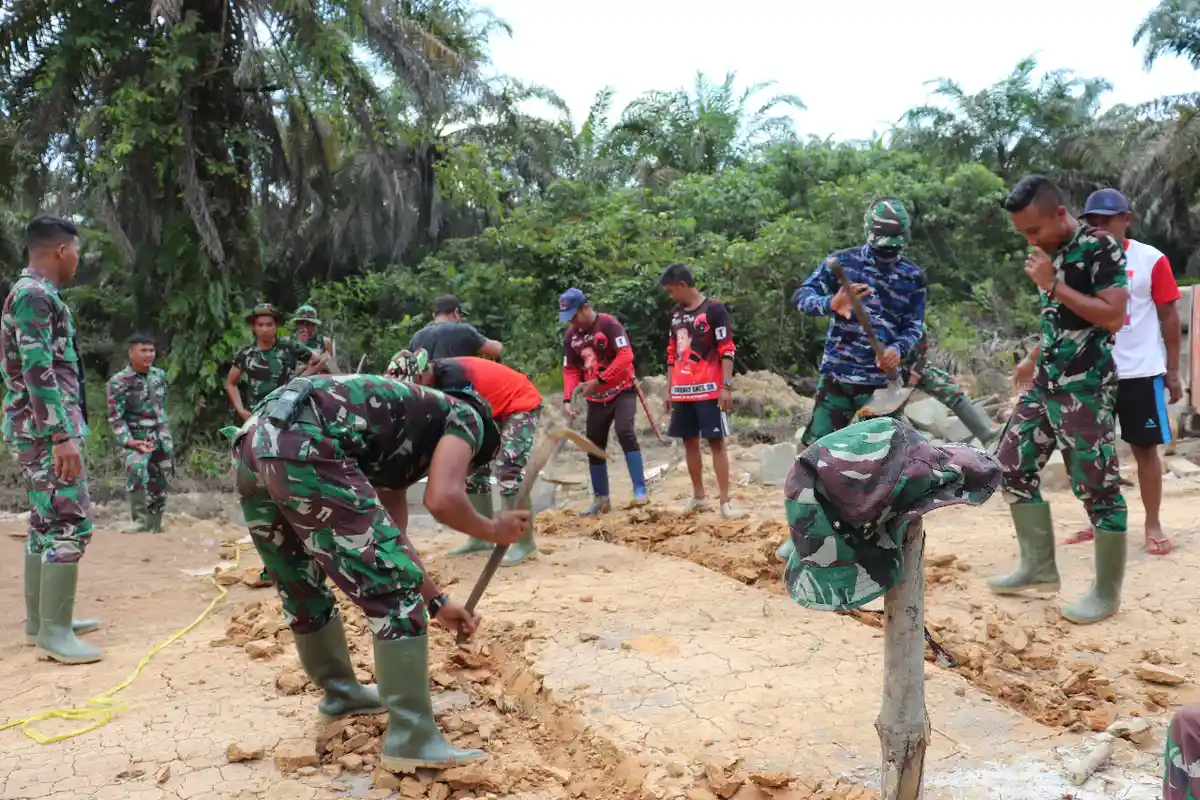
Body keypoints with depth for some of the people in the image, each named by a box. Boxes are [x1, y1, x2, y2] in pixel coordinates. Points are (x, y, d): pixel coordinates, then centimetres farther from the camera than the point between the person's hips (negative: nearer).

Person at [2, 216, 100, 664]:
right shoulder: (36, 295, -13)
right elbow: (38, 371, -22)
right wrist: (63, 436, -25)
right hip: (47, 429, -11)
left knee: (46, 523, 15)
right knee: (70, 525, -11)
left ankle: (40, 621, 22)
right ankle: (53, 633, -9)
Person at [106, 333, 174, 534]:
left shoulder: (159, 375, 5)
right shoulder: (119, 381, -10)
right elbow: (115, 418, -12)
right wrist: (128, 441, -23)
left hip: (160, 439, 5)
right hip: (137, 439, -5)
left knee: (158, 486, 9)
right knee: (136, 467, -33)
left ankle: (154, 527, 22)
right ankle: (139, 520, -27)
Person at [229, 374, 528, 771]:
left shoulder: (405, 444, 36)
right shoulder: (465, 416, 15)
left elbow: (390, 539, 40)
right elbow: (442, 500, -4)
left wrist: (437, 602, 47)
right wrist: (493, 530, 15)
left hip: (253, 443, 10)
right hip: (301, 447, -10)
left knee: (302, 588, 27)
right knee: (394, 591, -1)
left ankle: (340, 691, 46)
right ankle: (412, 739, 4)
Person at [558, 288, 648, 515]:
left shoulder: (609, 324, -15)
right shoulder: (570, 335, 3)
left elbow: (626, 356, -24)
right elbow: (570, 370, 5)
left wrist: (599, 380, -27)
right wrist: (568, 399, -10)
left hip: (622, 391, -6)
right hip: (596, 399, 6)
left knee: (625, 433, -24)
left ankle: (640, 491, -19)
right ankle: (601, 500, 17)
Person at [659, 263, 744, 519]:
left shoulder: (714, 309, -8)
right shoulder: (676, 314, 13)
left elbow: (727, 350, -11)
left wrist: (727, 386, -16)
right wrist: (669, 388, 15)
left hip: (708, 389, -7)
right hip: (682, 391, 7)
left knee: (716, 442, -5)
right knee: (689, 442, 11)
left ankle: (725, 502, -3)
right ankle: (698, 497, 22)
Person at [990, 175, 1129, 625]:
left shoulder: (1100, 247, -12)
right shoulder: (1049, 252, 12)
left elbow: (1113, 317, -21)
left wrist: (1053, 285, -20)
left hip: (1085, 388, -9)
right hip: (1045, 384, 9)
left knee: (1097, 486, -3)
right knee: (1013, 464, 10)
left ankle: (1107, 593, 9)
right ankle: (1040, 567, 23)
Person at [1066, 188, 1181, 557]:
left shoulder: (1151, 260, -4)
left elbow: (1169, 316, 0)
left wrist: (1173, 370, -1)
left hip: (1141, 372, -3)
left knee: (1145, 448, 5)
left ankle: (1153, 526, 14)